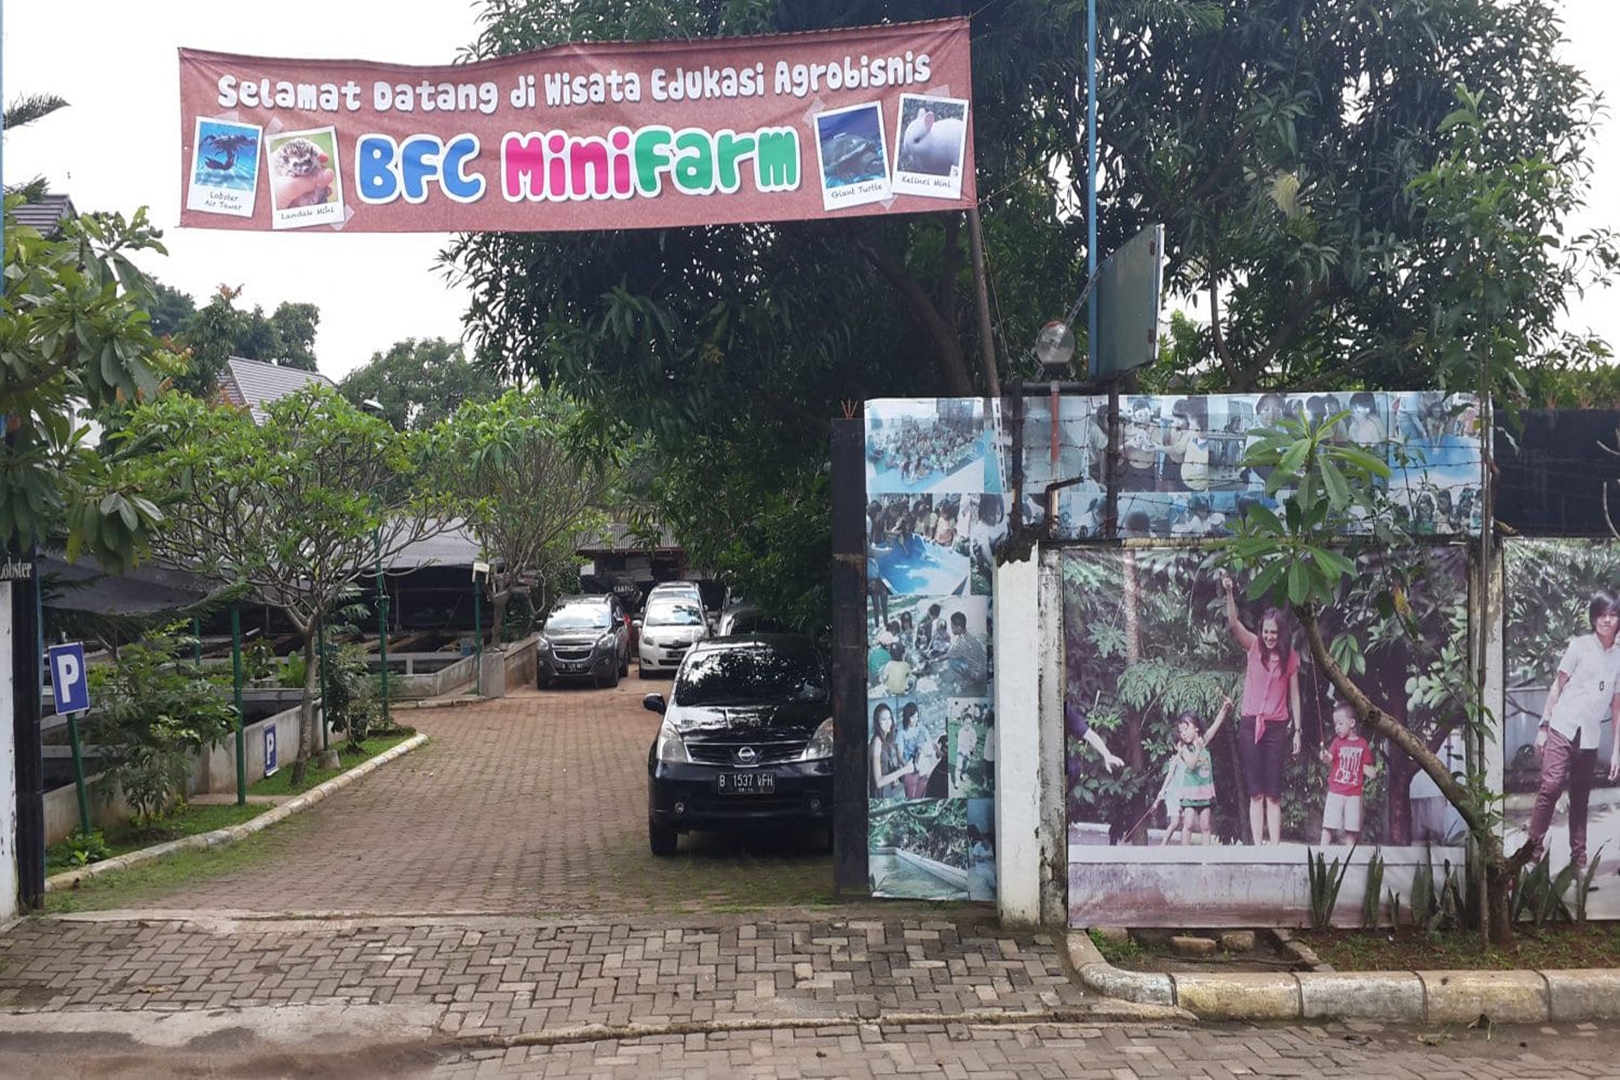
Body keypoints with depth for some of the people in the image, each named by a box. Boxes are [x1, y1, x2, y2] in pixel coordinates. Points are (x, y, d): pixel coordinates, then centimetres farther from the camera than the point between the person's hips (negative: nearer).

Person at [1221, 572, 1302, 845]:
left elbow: (1294, 696, 7)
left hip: (1276, 727, 0)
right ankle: (1257, 846, 2)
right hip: (1250, 723, 0)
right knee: (1255, 792, 2)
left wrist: (1297, 730, 4)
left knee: (1273, 793, 0)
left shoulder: (1291, 658, 4)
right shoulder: (1253, 647, 3)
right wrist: (1229, 592, -27)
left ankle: (1275, 846, -1)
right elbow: (1233, 623, -12)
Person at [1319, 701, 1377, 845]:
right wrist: (1325, 757, -35)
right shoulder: (1337, 742, 0)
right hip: (1336, 791, -1)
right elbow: (1329, 759, -14)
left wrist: (1373, 772, -7)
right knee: (1328, 825, -4)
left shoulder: (1363, 744, 4)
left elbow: (1366, 767, 13)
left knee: (1351, 828, 5)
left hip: (1354, 794, 1)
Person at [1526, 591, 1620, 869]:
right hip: (1562, 730, -3)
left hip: (1590, 739, 3)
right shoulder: (1579, 646, 1)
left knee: (1580, 800, 9)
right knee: (1550, 788, -15)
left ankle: (1579, 859, 18)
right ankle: (1534, 848, -10)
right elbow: (1557, 686, 2)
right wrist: (1543, 726, -3)